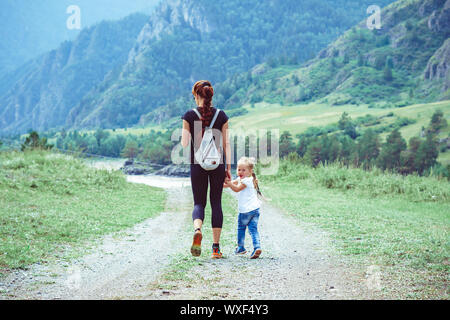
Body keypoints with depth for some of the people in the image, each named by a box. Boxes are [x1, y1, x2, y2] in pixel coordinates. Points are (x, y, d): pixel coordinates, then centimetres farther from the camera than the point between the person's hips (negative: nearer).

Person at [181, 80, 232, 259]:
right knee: (216, 203, 8)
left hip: (198, 164, -1)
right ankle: (216, 247, 6)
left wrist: (183, 139, 18)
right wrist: (228, 167, 6)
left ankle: (197, 230, -25)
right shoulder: (221, 115, 2)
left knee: (199, 202, 8)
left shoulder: (189, 116, -2)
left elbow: (184, 143, -5)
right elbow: (226, 143, 2)